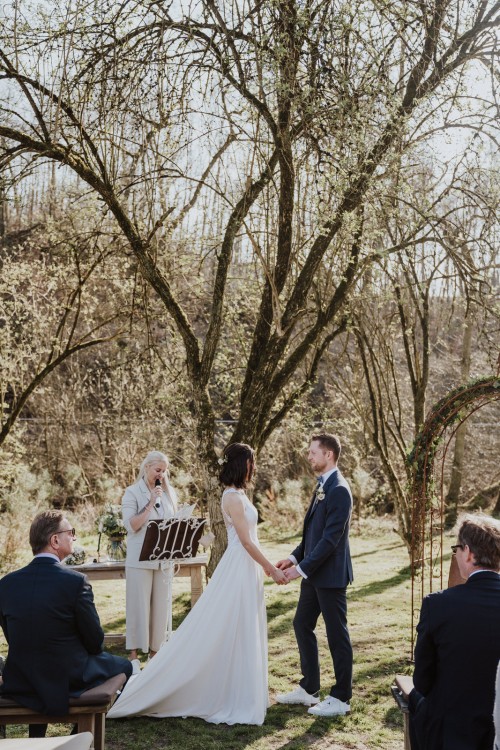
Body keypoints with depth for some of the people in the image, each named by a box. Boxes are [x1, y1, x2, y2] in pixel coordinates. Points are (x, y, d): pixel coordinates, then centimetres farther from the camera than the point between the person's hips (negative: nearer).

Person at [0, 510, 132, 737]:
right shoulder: (76, 581, -18)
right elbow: (95, 641, -9)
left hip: (19, 686, 4)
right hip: (68, 682, -4)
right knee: (123, 666, 21)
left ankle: (36, 735, 38)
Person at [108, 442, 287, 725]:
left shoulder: (238, 494, 12)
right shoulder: (233, 497, -17)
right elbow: (246, 541, -19)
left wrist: (268, 565, 19)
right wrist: (271, 569, -13)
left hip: (246, 570, 10)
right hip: (239, 571, -10)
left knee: (242, 634, 14)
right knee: (234, 634, -3)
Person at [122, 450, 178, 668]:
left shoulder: (169, 493, 11)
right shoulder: (132, 493, -3)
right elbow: (131, 525, -11)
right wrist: (150, 503, -16)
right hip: (140, 559, -4)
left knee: (160, 605, 6)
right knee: (138, 605, -3)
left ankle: (155, 650, 16)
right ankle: (133, 654, 3)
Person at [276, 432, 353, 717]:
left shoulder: (339, 490, -19)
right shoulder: (323, 486, 12)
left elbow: (331, 538, -23)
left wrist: (302, 568, -21)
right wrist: (295, 557, 10)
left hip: (330, 575, -10)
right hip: (314, 573, 10)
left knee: (337, 634, 1)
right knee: (302, 625, 16)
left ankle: (341, 698, 14)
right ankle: (309, 689, 29)